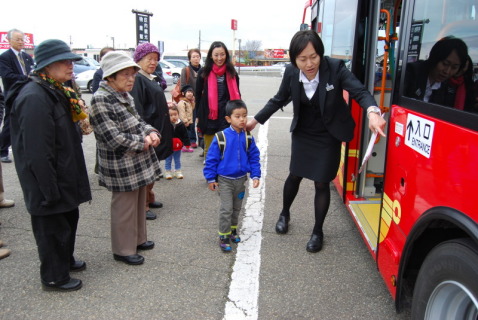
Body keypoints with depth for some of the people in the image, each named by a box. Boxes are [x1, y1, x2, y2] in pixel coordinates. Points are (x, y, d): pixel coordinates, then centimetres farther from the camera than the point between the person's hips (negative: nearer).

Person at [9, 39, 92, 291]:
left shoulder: (56, 91, 9)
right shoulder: (34, 98, -24)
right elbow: (37, 152, -27)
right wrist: (50, 189, -23)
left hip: (64, 176, 10)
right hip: (48, 182, -10)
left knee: (68, 218, 23)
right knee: (52, 227, 6)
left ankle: (66, 260, 43)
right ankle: (54, 277, 24)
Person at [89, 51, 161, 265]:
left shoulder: (125, 96, 6)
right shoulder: (100, 100, -19)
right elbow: (114, 139, -24)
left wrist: (151, 133, -5)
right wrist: (143, 142, -15)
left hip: (139, 163, 8)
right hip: (122, 168, -8)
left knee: (139, 203, 21)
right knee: (124, 208, 6)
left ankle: (138, 239, 40)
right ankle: (124, 250, 24)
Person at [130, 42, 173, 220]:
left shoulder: (151, 79, 15)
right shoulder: (137, 79, -14)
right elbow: (137, 109, -22)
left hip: (157, 130, 10)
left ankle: (149, 198, 32)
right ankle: (142, 206, 8)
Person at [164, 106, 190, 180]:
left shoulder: (181, 125, -9)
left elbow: (185, 135, -3)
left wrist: (187, 143, -7)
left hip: (178, 147, 2)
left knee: (177, 160, 17)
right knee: (168, 160, 11)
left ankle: (178, 171, 29)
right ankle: (168, 172, 23)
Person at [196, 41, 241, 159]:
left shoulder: (231, 72, 6)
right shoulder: (204, 72, 1)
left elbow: (236, 95, 13)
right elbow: (198, 94, 6)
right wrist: (198, 117, 4)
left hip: (227, 115, 1)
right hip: (209, 116, 0)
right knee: (209, 149, 9)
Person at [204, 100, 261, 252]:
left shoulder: (248, 137, -6)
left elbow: (254, 158, 2)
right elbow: (212, 159, -9)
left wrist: (255, 176, -5)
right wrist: (211, 178, -7)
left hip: (241, 179, 4)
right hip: (225, 180, -4)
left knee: (237, 208, 18)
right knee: (226, 209, -2)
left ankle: (232, 230, 38)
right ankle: (224, 236, 13)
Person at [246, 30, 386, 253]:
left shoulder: (335, 68, -22)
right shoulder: (291, 72, -13)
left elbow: (360, 92, -22)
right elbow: (279, 100, 2)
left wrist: (373, 112, -43)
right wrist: (256, 120, 6)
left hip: (328, 137, -2)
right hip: (302, 134, 2)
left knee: (321, 183, 2)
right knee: (295, 176, 14)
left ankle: (318, 232, 23)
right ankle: (284, 214, 42)